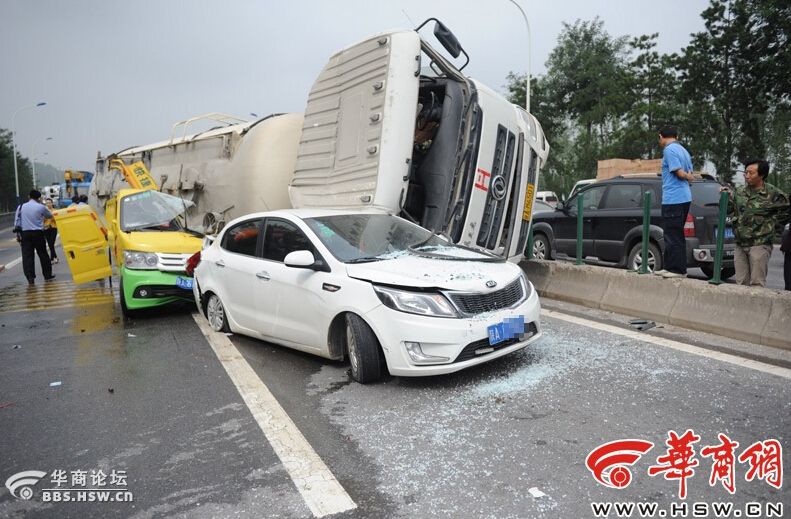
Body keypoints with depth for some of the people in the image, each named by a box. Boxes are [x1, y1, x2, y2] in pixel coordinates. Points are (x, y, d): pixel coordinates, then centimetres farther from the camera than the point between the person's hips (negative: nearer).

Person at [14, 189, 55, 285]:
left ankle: (30, 278, -5)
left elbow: (17, 222, 3)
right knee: (43, 254, 9)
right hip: (38, 233, -2)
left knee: (27, 256, 0)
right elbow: (50, 216, 16)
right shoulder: (41, 207, -2)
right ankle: (47, 275, 17)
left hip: (25, 233, 2)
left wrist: (18, 234, 8)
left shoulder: (21, 207, 5)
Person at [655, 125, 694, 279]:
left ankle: (678, 270, -4)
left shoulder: (669, 149, -9)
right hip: (684, 198, 9)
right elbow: (689, 177, 20)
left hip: (673, 198, -9)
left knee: (673, 236, -6)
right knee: (674, 235, 14)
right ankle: (670, 267, 19)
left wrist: (687, 177, 3)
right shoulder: (683, 150, 19)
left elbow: (680, 173, -13)